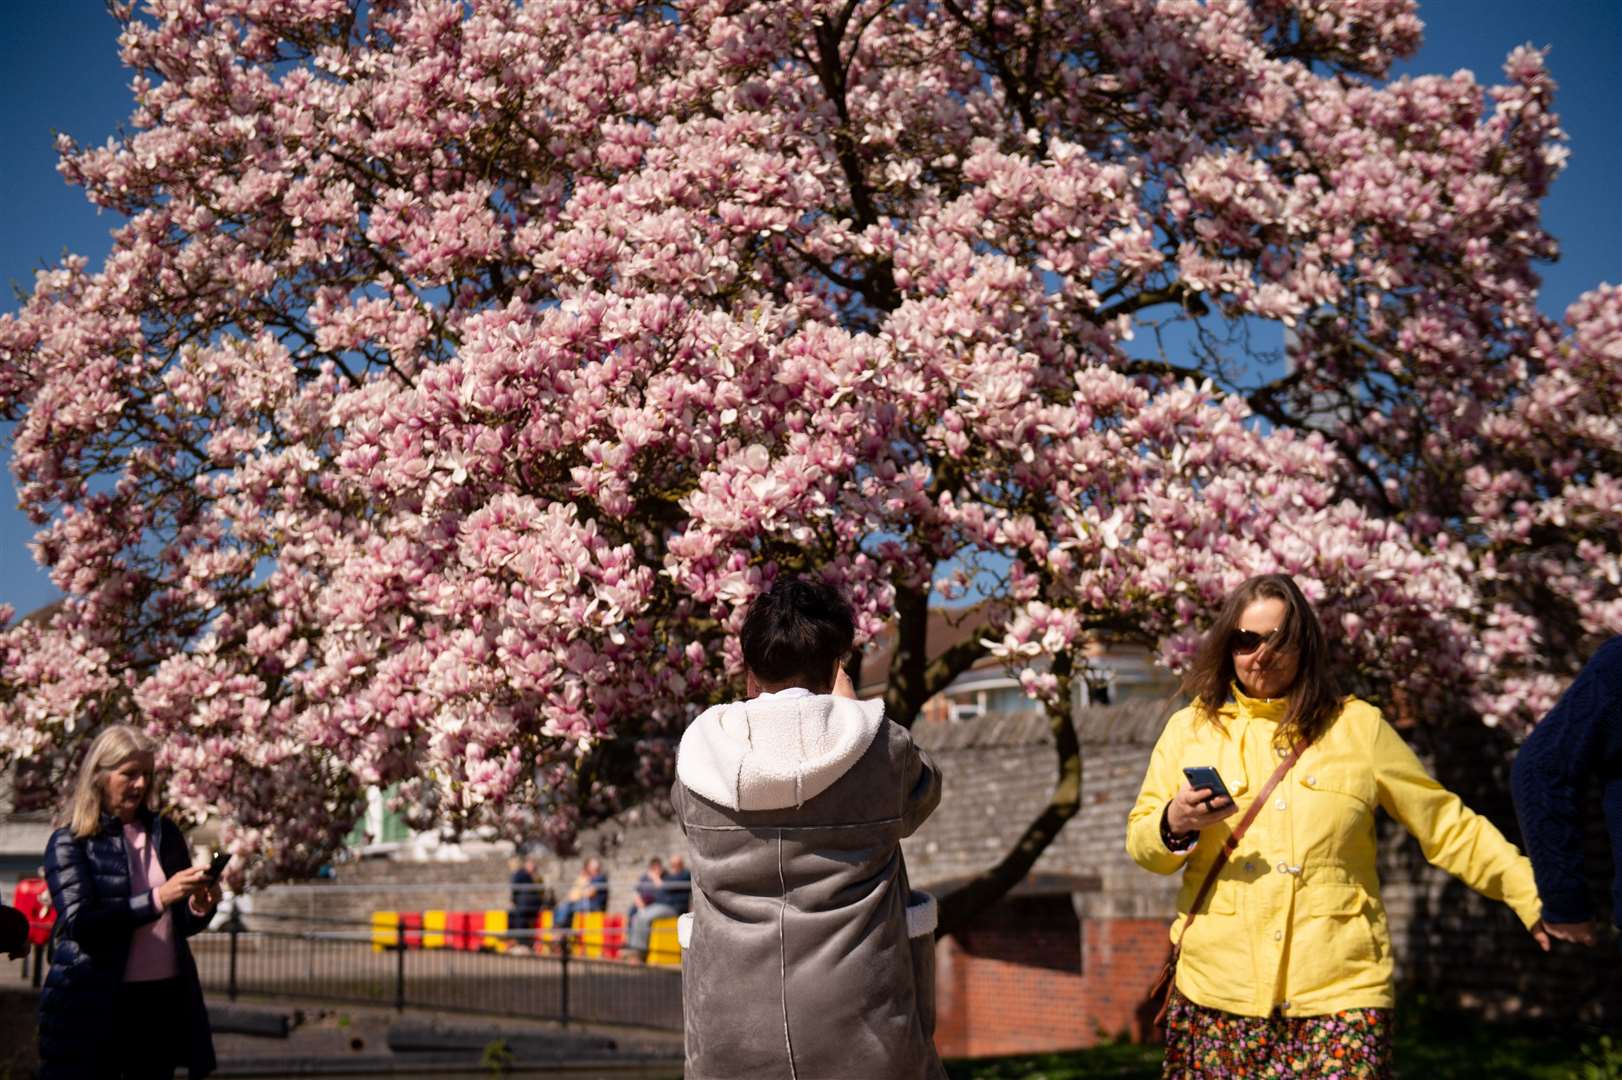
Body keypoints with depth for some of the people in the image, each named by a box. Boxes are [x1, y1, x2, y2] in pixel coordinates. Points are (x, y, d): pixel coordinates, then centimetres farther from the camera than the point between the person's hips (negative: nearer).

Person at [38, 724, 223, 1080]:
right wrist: (158, 898, -24)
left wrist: (198, 908, -7)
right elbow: (79, 923, -15)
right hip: (93, 1003, -4)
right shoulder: (70, 843, -3)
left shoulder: (165, 832, 10)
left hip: (164, 998, 4)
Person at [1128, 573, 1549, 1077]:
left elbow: (1447, 826, 9)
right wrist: (1174, 824, -14)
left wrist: (1535, 896, 2)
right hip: (1219, 985, 1)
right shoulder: (1190, 728, 9)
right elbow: (1141, 844, 8)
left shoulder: (1358, 727, 7)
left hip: (1338, 985, -1)